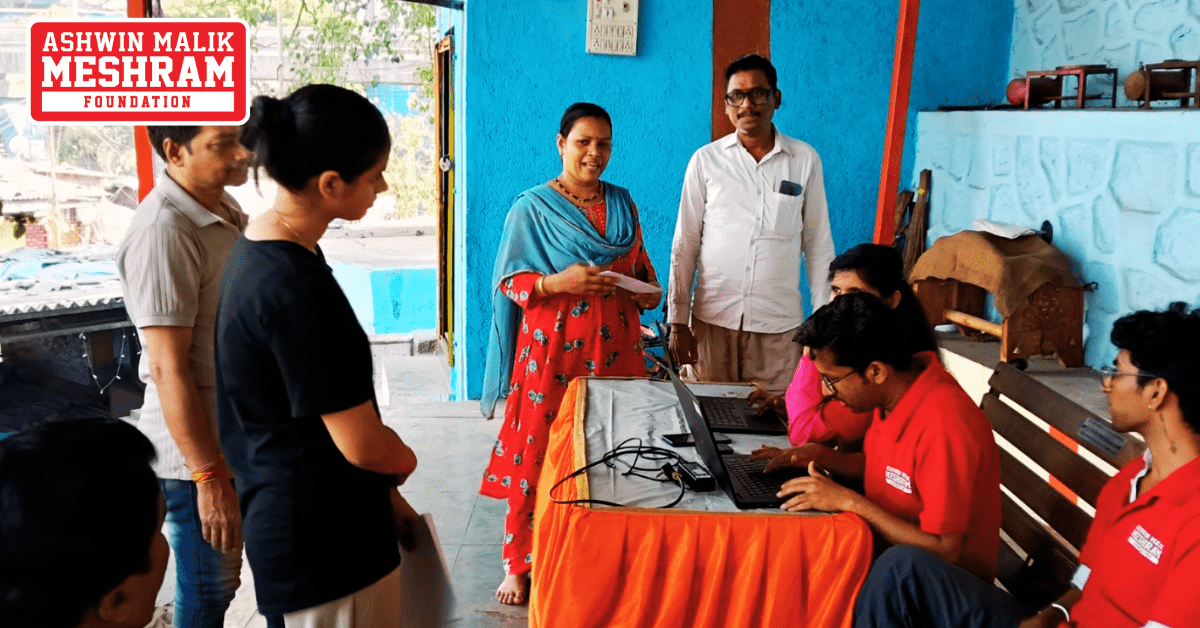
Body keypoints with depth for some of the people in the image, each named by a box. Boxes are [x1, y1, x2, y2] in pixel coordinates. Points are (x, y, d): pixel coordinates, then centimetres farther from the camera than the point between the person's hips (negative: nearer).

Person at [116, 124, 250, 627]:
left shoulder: (225, 210, 6)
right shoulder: (163, 232, -23)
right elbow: (168, 368, -24)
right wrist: (210, 477, -23)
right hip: (197, 451, -8)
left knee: (221, 582, 21)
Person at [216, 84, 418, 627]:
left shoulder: (259, 247, 4)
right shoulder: (295, 287, -27)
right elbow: (362, 445, -22)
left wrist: (382, 491, 10)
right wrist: (403, 462, 0)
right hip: (323, 543, -9)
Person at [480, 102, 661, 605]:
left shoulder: (623, 204, 12)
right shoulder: (532, 207, -1)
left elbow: (640, 264, 21)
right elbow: (508, 280, -3)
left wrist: (650, 290, 0)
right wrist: (558, 283, -19)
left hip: (613, 347, 4)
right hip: (551, 350, -4)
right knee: (537, 452, 0)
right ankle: (520, 563, 16)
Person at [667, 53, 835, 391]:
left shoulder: (805, 160, 4)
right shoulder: (706, 160, 2)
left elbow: (819, 246, 7)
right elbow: (684, 245, 4)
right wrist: (678, 321, 1)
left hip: (779, 323, 0)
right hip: (713, 318, 0)